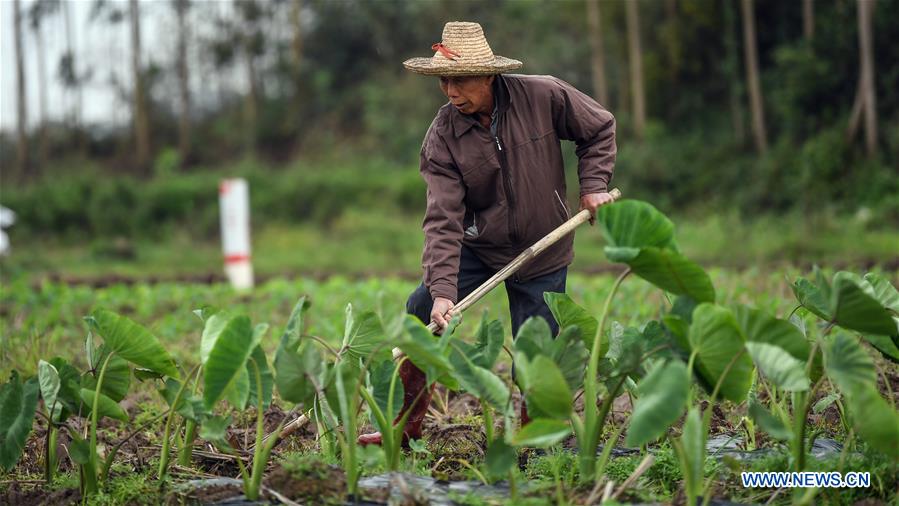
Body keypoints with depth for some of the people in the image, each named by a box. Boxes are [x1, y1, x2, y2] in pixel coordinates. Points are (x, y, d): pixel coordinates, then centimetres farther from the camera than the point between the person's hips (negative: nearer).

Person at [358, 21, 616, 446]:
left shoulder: (546, 96, -16)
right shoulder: (442, 137, -15)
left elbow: (600, 129, 2)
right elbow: (444, 220, -19)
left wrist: (592, 185, -8)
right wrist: (442, 290, -28)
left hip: (542, 253, -1)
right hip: (476, 246, 1)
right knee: (423, 309, -11)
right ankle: (407, 427, 3)